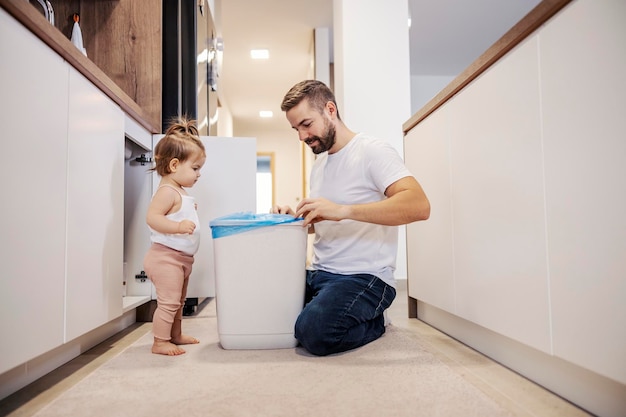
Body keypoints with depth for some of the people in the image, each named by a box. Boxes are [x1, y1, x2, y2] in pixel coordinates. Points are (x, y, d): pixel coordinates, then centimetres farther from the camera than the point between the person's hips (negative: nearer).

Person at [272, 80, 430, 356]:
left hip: (364, 276, -7)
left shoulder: (372, 151, -9)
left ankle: (373, 322, -1)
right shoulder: (318, 164, 16)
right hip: (319, 274, 8)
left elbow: (419, 205, -26)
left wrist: (343, 210, -33)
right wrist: (293, 217, 4)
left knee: (314, 332, -30)